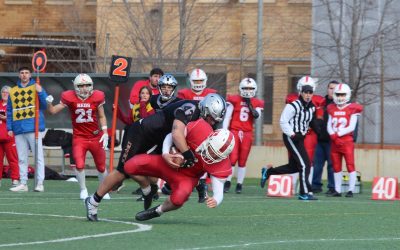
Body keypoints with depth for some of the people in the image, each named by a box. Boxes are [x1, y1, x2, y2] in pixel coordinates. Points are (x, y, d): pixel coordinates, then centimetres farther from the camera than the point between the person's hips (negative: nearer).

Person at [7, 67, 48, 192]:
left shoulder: (36, 88, 4)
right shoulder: (13, 91, 14)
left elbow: (46, 105, -5)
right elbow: (9, 111, 14)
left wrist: (40, 92, -19)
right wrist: (9, 128, 7)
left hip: (34, 128, -4)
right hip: (19, 130, 4)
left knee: (38, 157, -6)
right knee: (22, 159, 7)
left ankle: (39, 183, -7)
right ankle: (23, 183, 11)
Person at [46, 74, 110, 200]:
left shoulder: (97, 97, -6)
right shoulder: (69, 98, -10)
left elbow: (101, 117, 5)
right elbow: (53, 111, -10)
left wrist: (105, 133, -3)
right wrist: (49, 103, -30)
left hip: (96, 137, 2)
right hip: (79, 137, -2)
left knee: (101, 167, 12)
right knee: (79, 165, -14)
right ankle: (83, 190, 8)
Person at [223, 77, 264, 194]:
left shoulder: (256, 103, 7)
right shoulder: (234, 101, 0)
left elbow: (257, 115, -11)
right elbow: (227, 117, 0)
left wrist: (249, 104, -11)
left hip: (247, 133, 2)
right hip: (234, 131, -2)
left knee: (242, 161, 5)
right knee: (232, 158, -11)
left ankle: (239, 184, 13)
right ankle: (227, 182, 2)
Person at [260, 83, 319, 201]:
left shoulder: (312, 108, 9)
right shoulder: (293, 106, -15)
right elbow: (283, 121, -13)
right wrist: (292, 134, -17)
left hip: (300, 137, 9)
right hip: (291, 137, -9)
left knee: (293, 167, 14)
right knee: (305, 164, -13)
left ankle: (267, 172, 32)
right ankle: (305, 193, -7)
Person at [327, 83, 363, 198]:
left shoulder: (352, 109, -3)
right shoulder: (332, 109, 11)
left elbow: (351, 127, -9)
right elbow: (329, 126, 7)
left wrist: (338, 134, -13)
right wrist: (333, 136, -11)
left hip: (347, 141, -5)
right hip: (334, 142, 5)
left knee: (350, 165, -7)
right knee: (336, 167, 9)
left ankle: (351, 190, -6)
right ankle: (337, 190, 15)